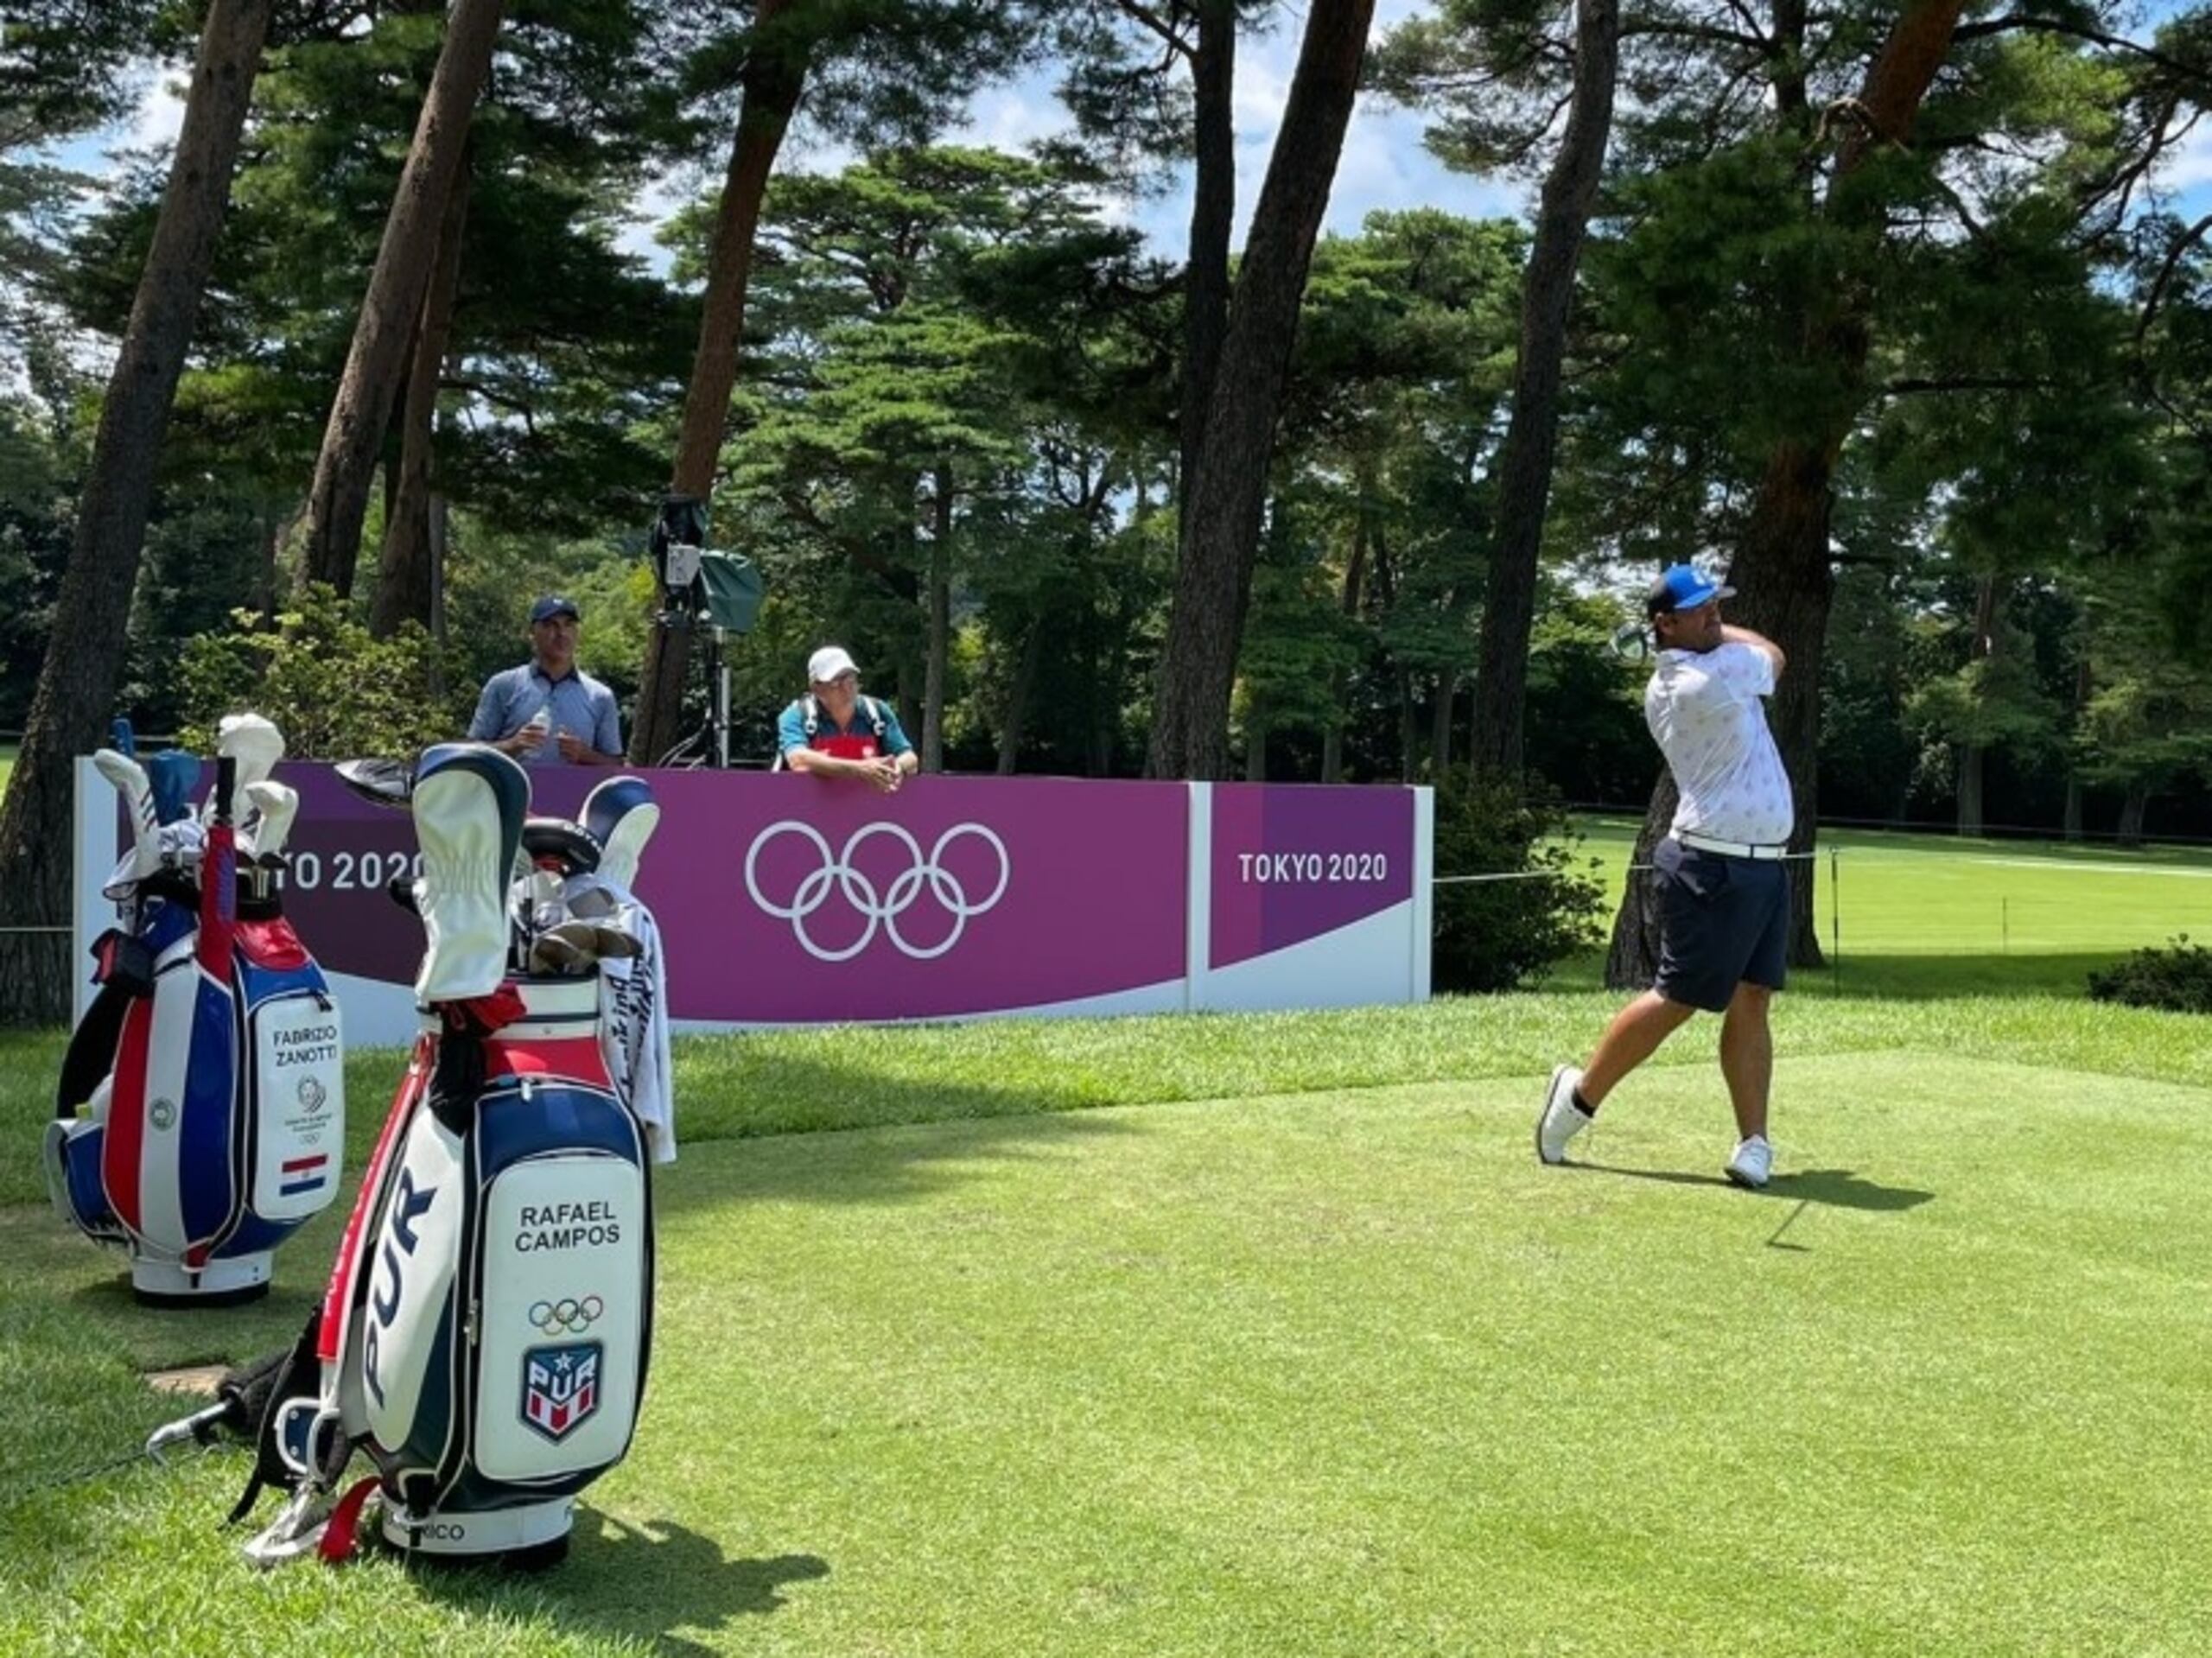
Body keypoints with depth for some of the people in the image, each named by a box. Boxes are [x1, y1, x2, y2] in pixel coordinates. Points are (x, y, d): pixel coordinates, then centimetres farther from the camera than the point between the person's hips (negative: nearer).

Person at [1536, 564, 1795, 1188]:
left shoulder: (1666, 684, 10)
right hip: (1715, 867, -9)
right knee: (1677, 999, -3)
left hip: (1763, 864, 9)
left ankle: (1753, 1143, 4)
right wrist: (1720, 632, 18)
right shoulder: (1712, 679, -18)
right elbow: (1772, 654, 6)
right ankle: (1580, 1096, 11)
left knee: (1750, 1001, 4)